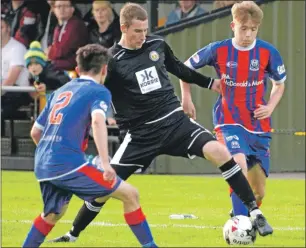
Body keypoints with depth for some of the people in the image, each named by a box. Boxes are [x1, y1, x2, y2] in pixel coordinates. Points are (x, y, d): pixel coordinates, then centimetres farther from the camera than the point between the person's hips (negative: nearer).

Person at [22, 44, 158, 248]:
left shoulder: (61, 92, 22)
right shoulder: (99, 91, 2)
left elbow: (35, 132, 26)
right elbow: (98, 121, -19)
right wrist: (105, 164, -27)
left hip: (42, 166, 7)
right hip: (68, 164, -7)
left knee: (53, 213, 31)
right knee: (130, 194, -1)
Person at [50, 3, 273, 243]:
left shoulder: (157, 45, 3)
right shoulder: (112, 61, -10)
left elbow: (177, 68, 23)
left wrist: (208, 83, 30)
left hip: (174, 121, 2)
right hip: (142, 134, -2)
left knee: (219, 151, -22)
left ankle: (254, 212, -15)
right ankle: (72, 236, 20)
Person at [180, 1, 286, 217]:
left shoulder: (268, 52, -5)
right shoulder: (218, 50, -7)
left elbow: (280, 84, 11)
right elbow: (187, 67, 9)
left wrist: (270, 107, -6)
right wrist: (186, 98, 4)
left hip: (258, 125, 2)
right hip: (229, 121, -2)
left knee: (258, 189, 4)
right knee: (240, 165, -30)